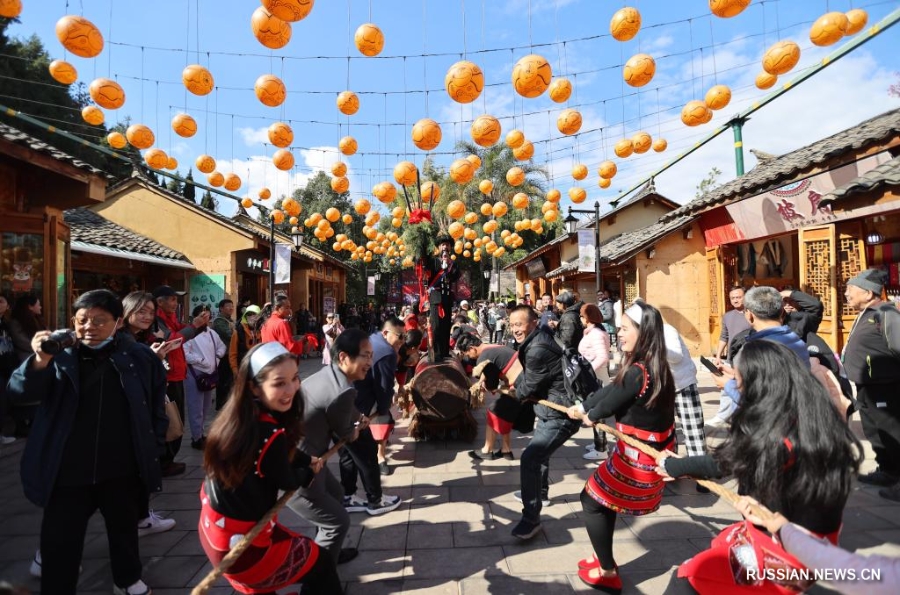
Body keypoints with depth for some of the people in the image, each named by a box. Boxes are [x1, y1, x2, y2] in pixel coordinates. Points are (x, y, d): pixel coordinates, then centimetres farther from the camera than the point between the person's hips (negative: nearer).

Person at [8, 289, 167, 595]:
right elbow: (18, 391, -16)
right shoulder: (60, 355, -4)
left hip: (122, 470, 1)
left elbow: (157, 407, 3)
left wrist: (153, 449, 3)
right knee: (59, 541, 8)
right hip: (68, 471, -1)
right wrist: (40, 361, -35)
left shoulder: (140, 357, -5)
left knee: (124, 529, 21)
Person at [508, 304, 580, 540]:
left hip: (560, 415, -11)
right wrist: (513, 384, 1)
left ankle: (531, 518, -5)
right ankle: (540, 493, 51)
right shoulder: (535, 342, 7)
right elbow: (528, 375, 15)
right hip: (551, 410, 11)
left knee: (529, 458, -17)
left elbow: (528, 388, -18)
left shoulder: (537, 350, -25)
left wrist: (513, 391, 2)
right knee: (539, 452, 29)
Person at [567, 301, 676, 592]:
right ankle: (605, 560, 38)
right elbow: (611, 389, 10)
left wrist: (590, 415, 8)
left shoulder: (637, 373, -27)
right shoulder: (654, 367, 3)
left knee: (591, 499, 9)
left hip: (637, 456, -9)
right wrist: (583, 407, 16)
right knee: (603, 496, 23)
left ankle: (608, 573, 23)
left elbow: (610, 400, -12)